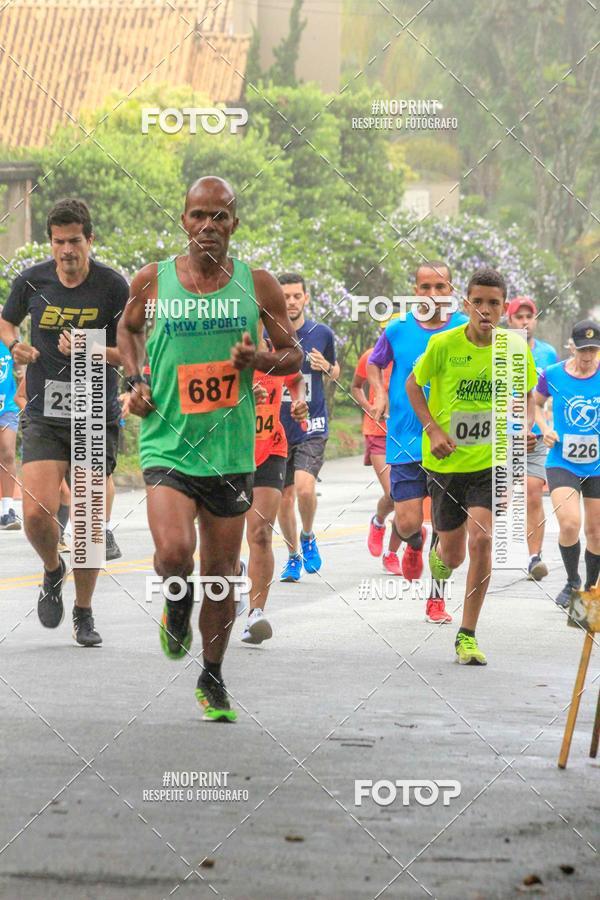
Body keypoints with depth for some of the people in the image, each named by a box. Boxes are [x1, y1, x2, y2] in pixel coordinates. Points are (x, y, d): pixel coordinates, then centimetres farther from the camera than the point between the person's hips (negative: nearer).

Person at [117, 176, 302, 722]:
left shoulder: (257, 285, -1)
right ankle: (177, 600, 14)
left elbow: (293, 356, 9)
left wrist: (258, 359, -13)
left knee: (221, 570, 9)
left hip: (231, 448, 2)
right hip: (167, 443, -1)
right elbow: (128, 328, 20)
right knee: (174, 553, -23)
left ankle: (213, 677, 28)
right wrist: (135, 380, 4)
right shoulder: (152, 281, -1)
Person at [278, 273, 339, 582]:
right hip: (277, 429, 1)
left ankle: (308, 538, 7)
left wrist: (328, 368, -7)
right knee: (284, 499, 6)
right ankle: (293, 557, 26)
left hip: (312, 428, -1)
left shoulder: (322, 334, 1)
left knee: (305, 487, -21)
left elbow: (334, 373, 16)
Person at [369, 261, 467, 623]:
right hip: (405, 441, 1)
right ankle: (415, 544, 36)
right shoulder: (398, 330, 1)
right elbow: (374, 363, 20)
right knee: (407, 523, -3)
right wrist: (380, 393, 3)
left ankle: (437, 599, 14)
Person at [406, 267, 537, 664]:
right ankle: (439, 550, 52)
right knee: (453, 555, 10)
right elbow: (414, 384, 3)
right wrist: (432, 429, -10)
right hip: (447, 461, 0)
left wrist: (525, 428, -7)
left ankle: (467, 635, -6)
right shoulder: (444, 344, -12)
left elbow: (527, 394, 13)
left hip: (490, 461, 0)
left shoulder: (516, 348, -6)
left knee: (481, 539, -19)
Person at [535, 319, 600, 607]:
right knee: (569, 524, -20)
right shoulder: (552, 375, -5)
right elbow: (536, 404, 14)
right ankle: (572, 582, 4)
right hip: (562, 463, -1)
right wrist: (545, 429, -3)